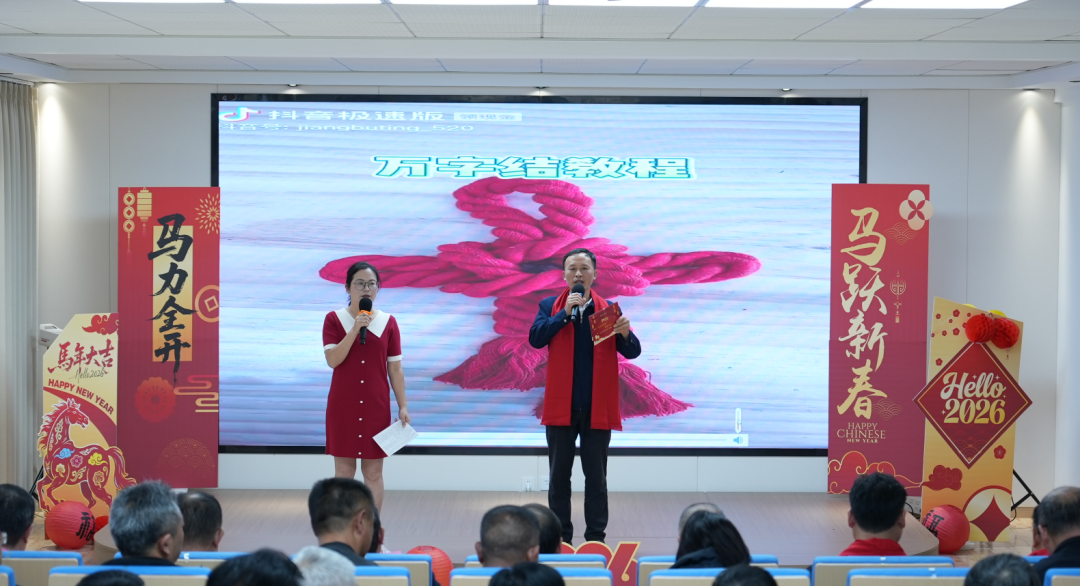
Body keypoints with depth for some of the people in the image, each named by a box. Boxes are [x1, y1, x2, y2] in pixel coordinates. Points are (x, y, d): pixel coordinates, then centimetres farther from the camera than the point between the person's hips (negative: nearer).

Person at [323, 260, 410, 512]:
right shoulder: (334, 319, -1)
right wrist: (355, 329, -20)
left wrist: (403, 406, -1)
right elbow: (332, 359, -13)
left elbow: (395, 369, 4)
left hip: (376, 406, 1)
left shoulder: (388, 322, 3)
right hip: (343, 406, -1)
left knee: (373, 472, 5)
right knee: (344, 470, 4)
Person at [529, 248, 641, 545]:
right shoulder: (550, 307, 4)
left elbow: (632, 352, 0)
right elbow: (535, 338, -12)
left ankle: (596, 539, 11)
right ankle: (560, 540, 14)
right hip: (561, 407, 0)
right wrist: (565, 313, -19)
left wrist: (625, 334, -22)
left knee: (596, 477, 4)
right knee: (559, 476, 6)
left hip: (597, 409, 0)